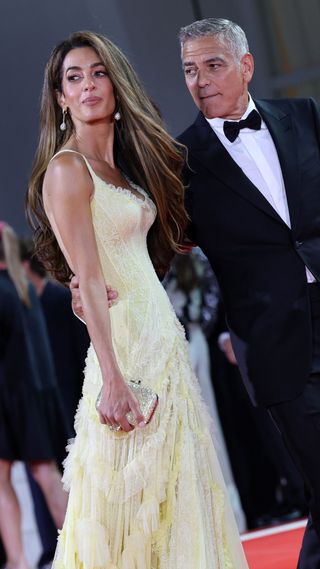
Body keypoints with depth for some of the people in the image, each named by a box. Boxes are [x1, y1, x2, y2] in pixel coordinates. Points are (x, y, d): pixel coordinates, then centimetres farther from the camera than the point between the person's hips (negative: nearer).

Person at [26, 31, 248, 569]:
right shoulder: (67, 169, -11)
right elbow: (88, 279, -18)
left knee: (175, 491, 11)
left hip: (163, 338, 8)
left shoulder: (124, 163, 15)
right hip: (126, 344, -8)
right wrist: (112, 380, -23)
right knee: (128, 495, -4)